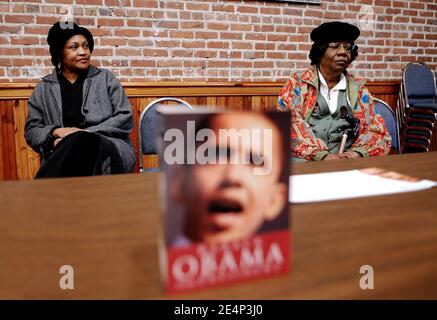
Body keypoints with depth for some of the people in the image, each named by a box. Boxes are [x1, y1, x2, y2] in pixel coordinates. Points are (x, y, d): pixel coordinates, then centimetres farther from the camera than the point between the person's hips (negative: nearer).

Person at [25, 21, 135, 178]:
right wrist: (56, 132, -8)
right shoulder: (44, 88, 16)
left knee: (80, 141, -36)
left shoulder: (106, 78, 12)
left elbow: (125, 118, 2)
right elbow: (31, 130, 15)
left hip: (111, 149, 0)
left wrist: (87, 133, -10)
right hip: (63, 153, 1)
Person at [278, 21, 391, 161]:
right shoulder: (297, 83, 6)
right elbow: (289, 125, -7)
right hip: (304, 160, -2)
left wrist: (358, 152, -14)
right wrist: (322, 155, -20)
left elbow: (376, 130, 8)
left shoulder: (358, 89, 15)